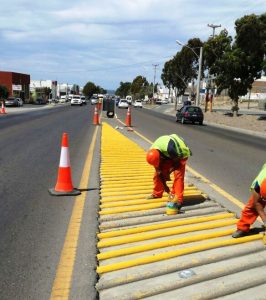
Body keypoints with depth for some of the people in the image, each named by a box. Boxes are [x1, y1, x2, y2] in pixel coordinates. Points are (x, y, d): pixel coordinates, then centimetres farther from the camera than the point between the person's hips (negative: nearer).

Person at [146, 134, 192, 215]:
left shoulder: (169, 149, -44)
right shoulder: (152, 153, -23)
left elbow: (177, 161, -25)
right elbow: (159, 170, -12)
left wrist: (168, 172, -20)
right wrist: (164, 185, -10)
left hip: (180, 155, -6)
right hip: (168, 157, 6)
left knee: (178, 176, -20)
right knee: (157, 174, 1)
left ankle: (177, 199, -18)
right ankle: (157, 194, 21)